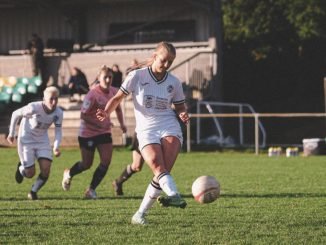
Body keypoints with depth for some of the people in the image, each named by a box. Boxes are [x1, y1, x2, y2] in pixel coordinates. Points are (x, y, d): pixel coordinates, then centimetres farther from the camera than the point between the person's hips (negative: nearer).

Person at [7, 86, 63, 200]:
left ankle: (33, 192, 14)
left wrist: (56, 147, -22)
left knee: (46, 170, -13)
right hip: (26, 140, -4)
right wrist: (11, 134, -3)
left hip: (43, 141, 4)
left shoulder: (58, 113, -16)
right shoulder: (34, 108, -28)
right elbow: (15, 114, -12)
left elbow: (58, 131, -5)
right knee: (30, 174, -3)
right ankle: (21, 169, 36)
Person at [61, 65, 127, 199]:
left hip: (104, 132, 5)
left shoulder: (114, 92, -3)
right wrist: (99, 124, -29)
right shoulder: (93, 94, -22)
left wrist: (121, 123, 8)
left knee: (106, 162, -10)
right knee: (87, 164, 9)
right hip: (88, 132, -5)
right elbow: (83, 115, -21)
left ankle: (91, 190, 5)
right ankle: (69, 174, 42)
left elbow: (117, 108, 17)